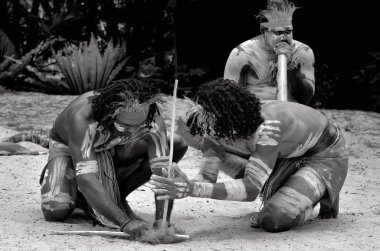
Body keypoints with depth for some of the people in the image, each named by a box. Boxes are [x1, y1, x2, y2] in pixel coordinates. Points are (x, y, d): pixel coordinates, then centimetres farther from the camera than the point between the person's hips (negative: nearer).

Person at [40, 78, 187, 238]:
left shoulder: (153, 121, -31)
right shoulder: (82, 118, -42)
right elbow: (86, 178, -48)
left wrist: (162, 221, -48)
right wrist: (125, 222, -56)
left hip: (113, 152, 4)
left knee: (176, 144, -17)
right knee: (56, 210, -32)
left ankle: (116, 194, -2)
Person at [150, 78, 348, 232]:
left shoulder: (267, 125, -40)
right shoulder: (217, 129, -19)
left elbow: (251, 189, -43)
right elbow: (207, 177, -20)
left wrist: (193, 189, -52)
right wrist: (186, 187, -44)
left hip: (325, 154, -7)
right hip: (288, 153, 7)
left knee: (273, 220, -27)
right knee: (216, 151, -9)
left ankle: (322, 193, 4)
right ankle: (285, 194, 5)